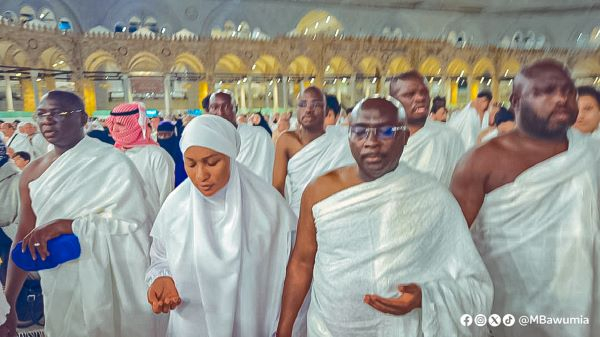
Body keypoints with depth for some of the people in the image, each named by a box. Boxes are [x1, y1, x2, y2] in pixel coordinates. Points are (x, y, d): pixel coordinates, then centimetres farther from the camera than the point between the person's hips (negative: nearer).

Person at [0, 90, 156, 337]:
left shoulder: (111, 164, -14)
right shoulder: (33, 173, 2)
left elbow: (132, 225, -20)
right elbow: (24, 238, 7)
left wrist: (64, 226, -26)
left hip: (105, 285, -5)